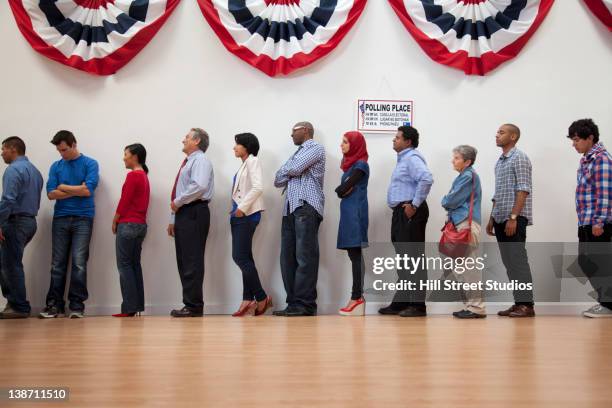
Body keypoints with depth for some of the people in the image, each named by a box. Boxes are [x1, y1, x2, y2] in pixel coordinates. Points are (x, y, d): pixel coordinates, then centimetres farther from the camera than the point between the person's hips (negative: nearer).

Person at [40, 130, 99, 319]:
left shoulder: (90, 164, 2)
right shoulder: (56, 166, 10)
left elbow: (88, 190, -11)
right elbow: (51, 194, 0)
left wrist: (64, 187, -1)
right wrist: (78, 190, -5)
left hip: (83, 218, -3)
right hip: (60, 218, 3)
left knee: (79, 263, -6)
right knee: (57, 263, 3)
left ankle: (77, 305, 0)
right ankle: (55, 304, 10)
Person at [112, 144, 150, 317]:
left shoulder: (133, 175, -12)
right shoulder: (144, 176, 15)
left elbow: (124, 201, -13)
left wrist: (115, 220, -1)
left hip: (128, 224, -9)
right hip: (141, 224, 9)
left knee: (125, 264, -5)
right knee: (135, 264, 10)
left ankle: (129, 307, -6)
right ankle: (138, 305, 11)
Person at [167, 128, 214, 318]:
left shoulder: (200, 160, -4)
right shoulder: (187, 162, 25)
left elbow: (199, 186, -22)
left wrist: (177, 202, -14)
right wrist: (173, 219, 20)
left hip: (194, 213, -10)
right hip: (183, 214, 10)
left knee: (192, 261, -10)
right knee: (183, 261, 7)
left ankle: (194, 306, -9)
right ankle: (190, 304, 11)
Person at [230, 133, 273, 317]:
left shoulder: (252, 161, -6)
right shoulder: (244, 164, 19)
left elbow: (258, 187, -19)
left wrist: (243, 207, -20)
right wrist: (236, 209, 6)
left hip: (247, 215, -9)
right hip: (239, 215, 9)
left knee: (240, 257, -11)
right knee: (244, 257, 6)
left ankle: (262, 298, -4)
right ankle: (248, 301, 7)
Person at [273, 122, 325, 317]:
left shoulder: (315, 148, 5)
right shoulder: (298, 153, 30)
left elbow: (293, 169, -9)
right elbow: (278, 180, 20)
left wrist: (286, 171, 12)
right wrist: (291, 171, 2)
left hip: (306, 207, -8)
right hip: (290, 208, 8)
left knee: (305, 257, -11)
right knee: (288, 257, 2)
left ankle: (305, 304, -12)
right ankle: (293, 302, 4)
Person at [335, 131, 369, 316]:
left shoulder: (360, 165, -7)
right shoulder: (351, 164, 19)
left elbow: (343, 189, -14)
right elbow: (341, 191, 12)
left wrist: (345, 188, 5)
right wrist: (344, 189, -6)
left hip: (355, 213, -8)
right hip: (349, 213, 8)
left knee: (355, 254, -9)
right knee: (354, 254, 6)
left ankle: (357, 297, -9)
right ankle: (358, 297, 7)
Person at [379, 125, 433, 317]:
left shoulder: (412, 158, -11)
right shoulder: (404, 158, 20)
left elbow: (426, 179, -28)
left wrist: (415, 205, -23)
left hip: (410, 213, -11)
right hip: (401, 212, 11)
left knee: (413, 258, -7)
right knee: (404, 259, 13)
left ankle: (418, 305, -3)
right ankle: (401, 302, 19)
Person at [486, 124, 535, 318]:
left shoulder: (519, 158, -7)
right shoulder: (500, 161, 19)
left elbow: (523, 190, -15)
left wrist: (513, 217, -21)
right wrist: (492, 218, 18)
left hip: (514, 219, -8)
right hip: (501, 219, 8)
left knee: (518, 261, -8)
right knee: (509, 262, 8)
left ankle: (526, 304, -5)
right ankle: (518, 302, 13)